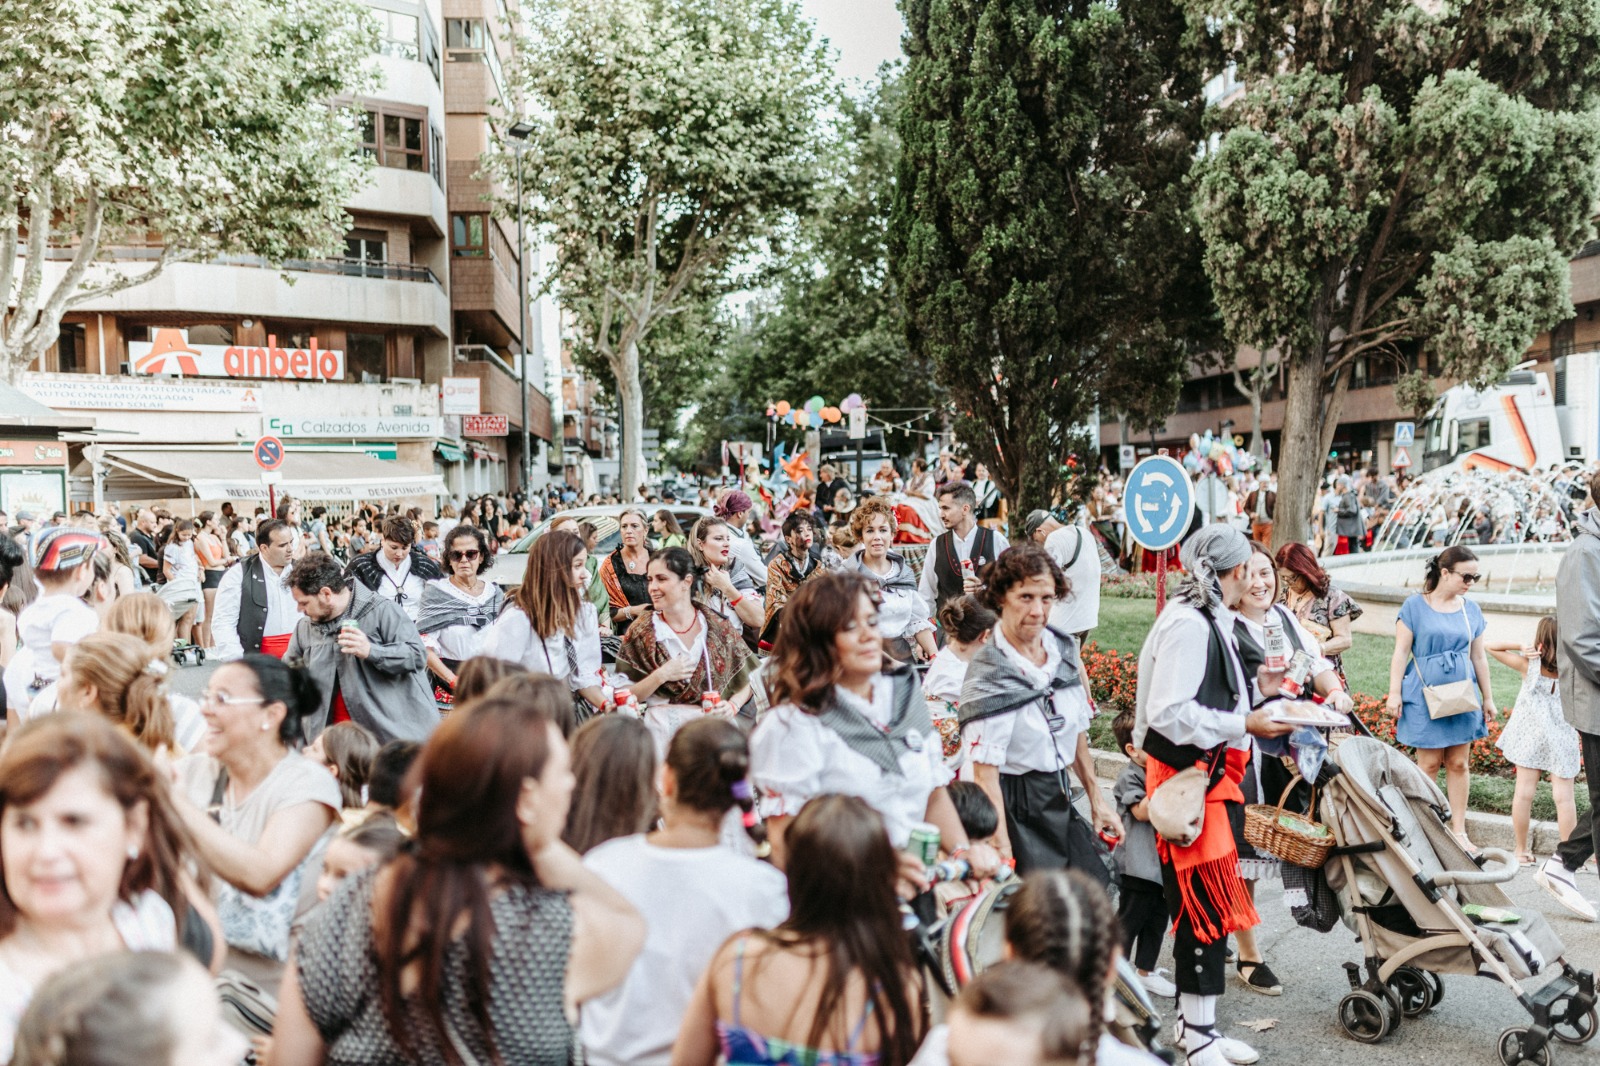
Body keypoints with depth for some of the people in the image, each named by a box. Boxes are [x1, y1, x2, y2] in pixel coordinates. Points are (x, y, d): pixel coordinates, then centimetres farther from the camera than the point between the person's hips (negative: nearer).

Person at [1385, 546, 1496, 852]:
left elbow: (1478, 657, 15)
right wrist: (1394, 693, -10)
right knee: (1429, 764, 0)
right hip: (1425, 694, -4)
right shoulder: (1415, 606, -5)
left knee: (1458, 764, 7)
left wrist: (1488, 697, 16)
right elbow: (1401, 652, -5)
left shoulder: (1471, 610, 8)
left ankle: (1459, 830, 15)